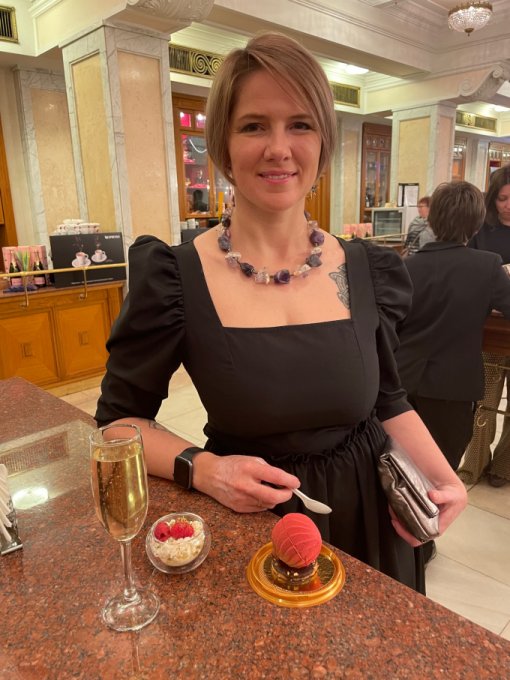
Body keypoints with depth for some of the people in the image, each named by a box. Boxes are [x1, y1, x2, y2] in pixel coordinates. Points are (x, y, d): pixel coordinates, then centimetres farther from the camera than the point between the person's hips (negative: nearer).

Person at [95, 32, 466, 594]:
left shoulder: (366, 270, -8)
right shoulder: (173, 277, -18)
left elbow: (388, 400, 4)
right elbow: (119, 416, -6)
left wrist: (443, 479, -11)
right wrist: (199, 468, -23)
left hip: (368, 518, 4)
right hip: (248, 530, -2)